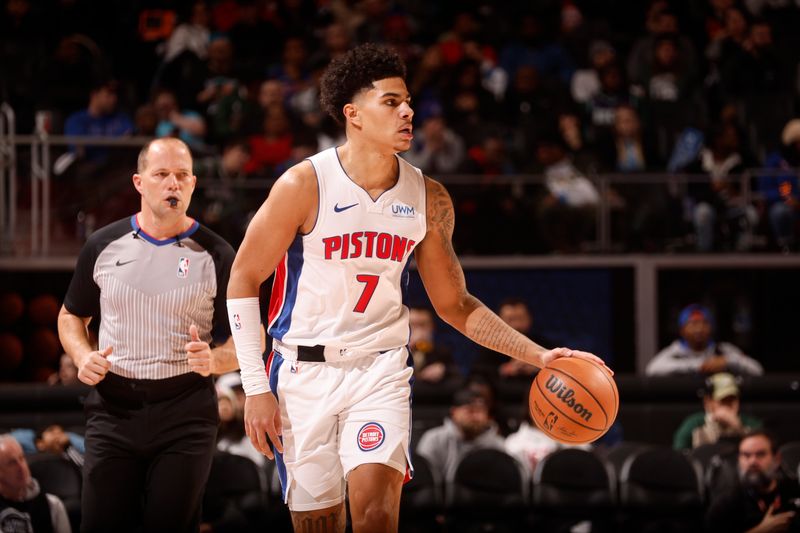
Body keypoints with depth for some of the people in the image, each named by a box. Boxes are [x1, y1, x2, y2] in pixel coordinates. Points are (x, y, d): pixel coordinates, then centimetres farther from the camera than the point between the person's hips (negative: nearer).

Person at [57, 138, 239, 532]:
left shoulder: (215, 255, 0)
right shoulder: (104, 246, 6)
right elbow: (71, 315, 18)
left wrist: (214, 359, -18)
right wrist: (83, 357, -2)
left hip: (185, 414, -1)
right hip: (112, 408, 1)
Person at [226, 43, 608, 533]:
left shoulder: (428, 198, 1)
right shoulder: (305, 185, -11)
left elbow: (453, 304, 11)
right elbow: (244, 279, -4)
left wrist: (537, 355, 2)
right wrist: (256, 388, -9)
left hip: (381, 369, 1)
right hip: (304, 372, -1)